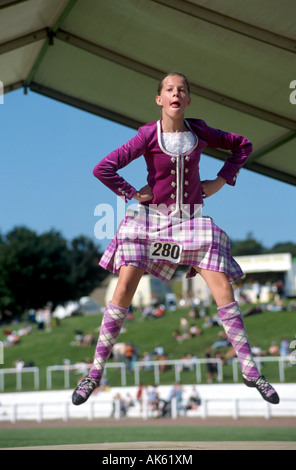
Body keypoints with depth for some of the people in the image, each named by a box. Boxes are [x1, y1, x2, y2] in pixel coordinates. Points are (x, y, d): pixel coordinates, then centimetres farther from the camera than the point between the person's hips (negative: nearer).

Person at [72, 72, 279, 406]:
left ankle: (250, 371, 1)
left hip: (191, 219, 2)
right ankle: (95, 372, -1)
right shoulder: (148, 136, -10)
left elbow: (242, 146, 14)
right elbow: (103, 169, -15)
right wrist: (132, 193, -9)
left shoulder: (199, 132, -2)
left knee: (223, 289, -8)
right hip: (151, 217, -2)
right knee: (124, 289, -10)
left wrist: (221, 181, 5)